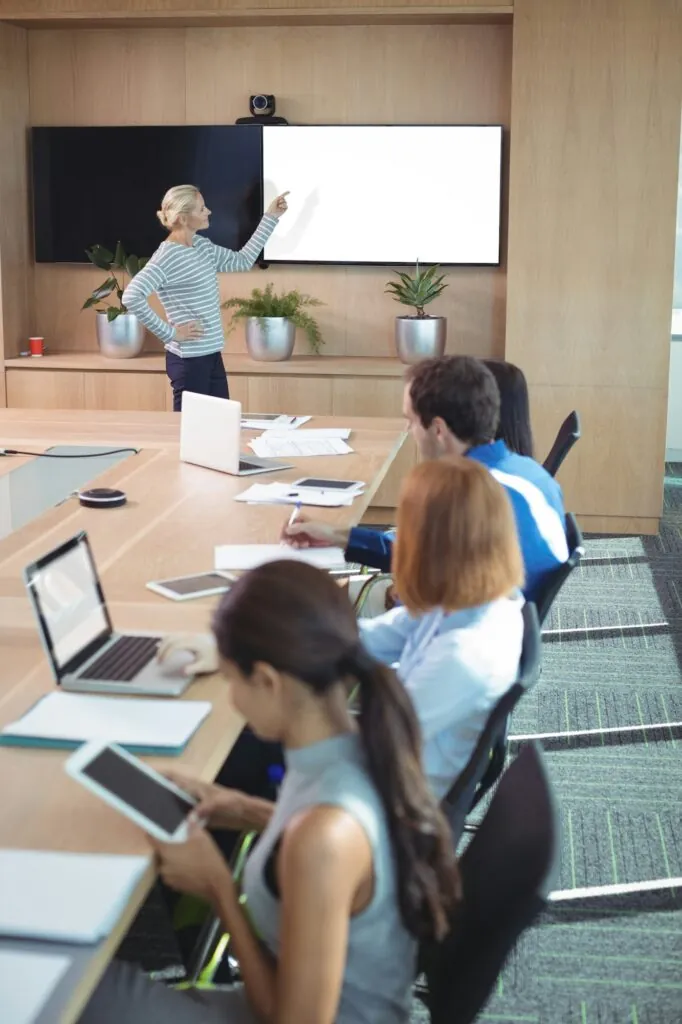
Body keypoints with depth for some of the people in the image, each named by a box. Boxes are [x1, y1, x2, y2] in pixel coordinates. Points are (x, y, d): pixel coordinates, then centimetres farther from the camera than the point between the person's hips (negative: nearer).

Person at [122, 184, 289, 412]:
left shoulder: (202, 246, 10)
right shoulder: (168, 256, -16)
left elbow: (243, 260, 21)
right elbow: (131, 296, -26)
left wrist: (270, 217, 19)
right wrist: (169, 333, -20)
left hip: (212, 357, 9)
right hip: (189, 361, -9)